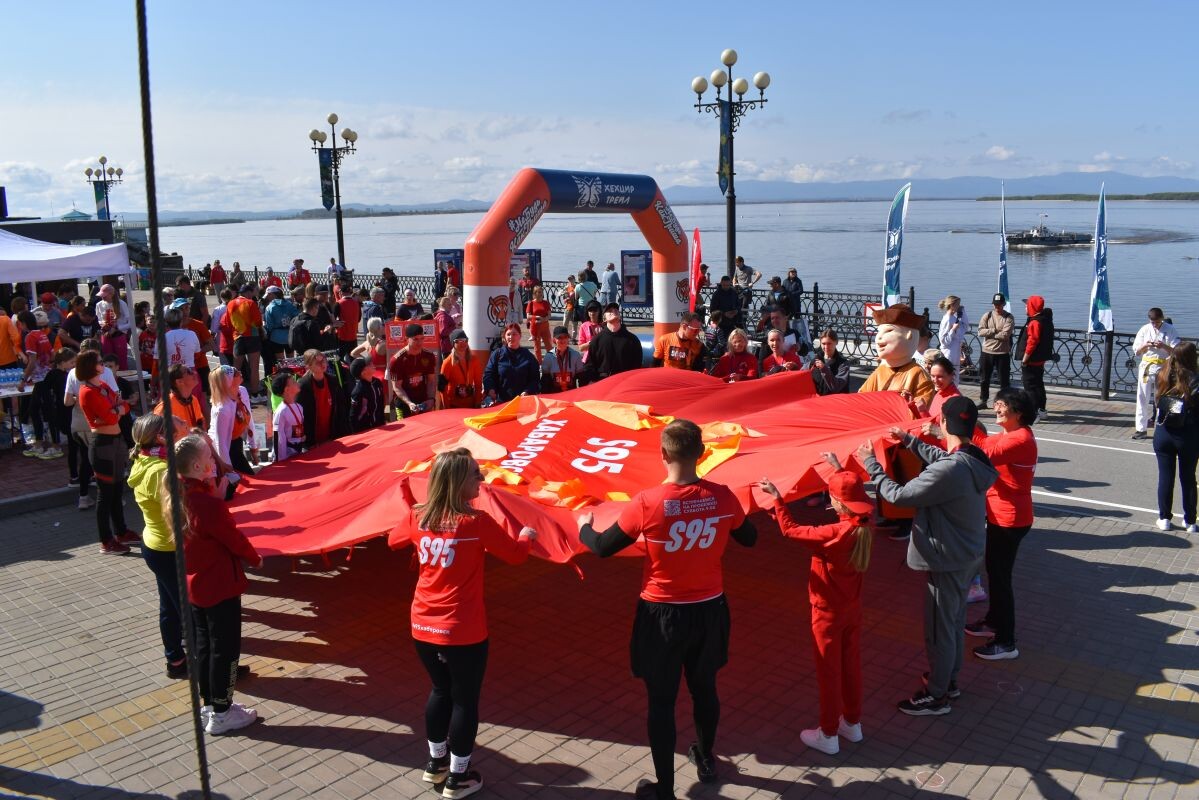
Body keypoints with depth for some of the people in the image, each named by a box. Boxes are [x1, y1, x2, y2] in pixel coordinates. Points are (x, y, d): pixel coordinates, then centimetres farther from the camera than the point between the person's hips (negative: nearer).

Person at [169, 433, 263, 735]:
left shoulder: (179, 498, -2)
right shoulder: (208, 505, -28)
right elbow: (234, 538, -17)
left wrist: (218, 493, -2)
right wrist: (255, 558, 0)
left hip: (194, 585, 9)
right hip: (219, 587, -8)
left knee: (203, 646, 19)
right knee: (225, 650, 6)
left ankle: (209, 705, 33)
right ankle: (221, 715, 17)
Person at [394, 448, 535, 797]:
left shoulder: (417, 516, -3)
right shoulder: (476, 522, -18)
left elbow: (395, 541, 20)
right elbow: (515, 554, -6)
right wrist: (527, 535, 16)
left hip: (422, 626, 6)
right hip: (462, 631, -6)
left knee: (440, 690, 25)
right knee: (465, 699, 11)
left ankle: (436, 764, 39)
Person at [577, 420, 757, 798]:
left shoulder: (647, 503, -22)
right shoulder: (723, 496, -12)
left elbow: (603, 548, -9)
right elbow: (749, 539, 8)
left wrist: (584, 527, 13)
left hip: (663, 614, -3)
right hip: (709, 610, 4)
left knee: (661, 701, 12)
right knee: (704, 687, 25)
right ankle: (706, 760, 47)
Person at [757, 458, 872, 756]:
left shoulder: (832, 534, -30)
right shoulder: (864, 526, -9)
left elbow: (790, 530, -23)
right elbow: (855, 497, 13)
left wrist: (776, 497, -15)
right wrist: (839, 469, 20)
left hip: (828, 612, -7)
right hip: (852, 608, 7)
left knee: (828, 671, 6)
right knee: (850, 665, 20)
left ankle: (828, 735, 19)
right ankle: (852, 723, 35)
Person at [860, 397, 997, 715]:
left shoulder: (949, 471, -33)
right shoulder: (975, 459, -4)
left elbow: (899, 495, -26)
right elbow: (941, 456, 18)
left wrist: (871, 465, -13)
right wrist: (910, 441, 26)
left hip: (948, 562, -9)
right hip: (971, 555, 9)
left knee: (939, 629, 8)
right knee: (955, 620, 25)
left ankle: (936, 696, 24)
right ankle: (949, 679, 43)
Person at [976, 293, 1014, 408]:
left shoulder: (1008, 318, -6)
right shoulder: (987, 315, 4)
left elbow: (1005, 335, -19)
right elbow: (980, 332, -7)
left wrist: (988, 333, -12)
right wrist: (994, 330, -16)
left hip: (1003, 353, -3)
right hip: (987, 352, 3)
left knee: (1004, 379, 4)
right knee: (984, 378, 12)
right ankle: (983, 401, 24)